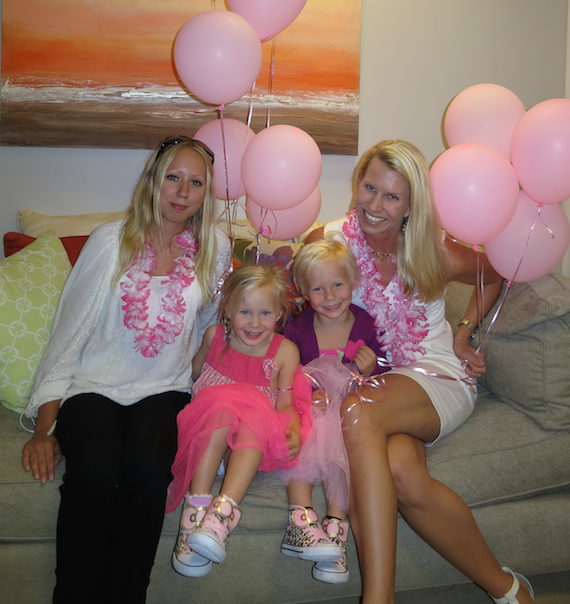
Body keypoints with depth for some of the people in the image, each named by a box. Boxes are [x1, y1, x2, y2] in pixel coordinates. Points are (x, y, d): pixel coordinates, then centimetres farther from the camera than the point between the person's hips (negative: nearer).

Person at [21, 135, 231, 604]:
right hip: (94, 387, -1)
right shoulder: (112, 241, -2)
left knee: (147, 467, -29)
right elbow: (69, 334, -1)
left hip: (164, 390, 1)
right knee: (94, 469, -30)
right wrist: (44, 429, -6)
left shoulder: (215, 248, 5)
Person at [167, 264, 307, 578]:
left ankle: (223, 512, -48)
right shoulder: (214, 335, 6)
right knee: (223, 406, -35)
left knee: (257, 417, -36)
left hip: (253, 440, 0)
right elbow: (194, 371, 25)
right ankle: (196, 508, -40)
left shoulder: (285, 350, 1)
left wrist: (294, 430, -21)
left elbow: (286, 402, -2)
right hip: (206, 425, 1)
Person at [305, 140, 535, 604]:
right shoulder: (326, 241, -1)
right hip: (370, 381, 2)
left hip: (438, 378, -1)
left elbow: (496, 275, 18)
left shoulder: (436, 254, -3)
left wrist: (464, 334, 12)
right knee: (400, 472, -35)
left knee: (359, 412, -37)